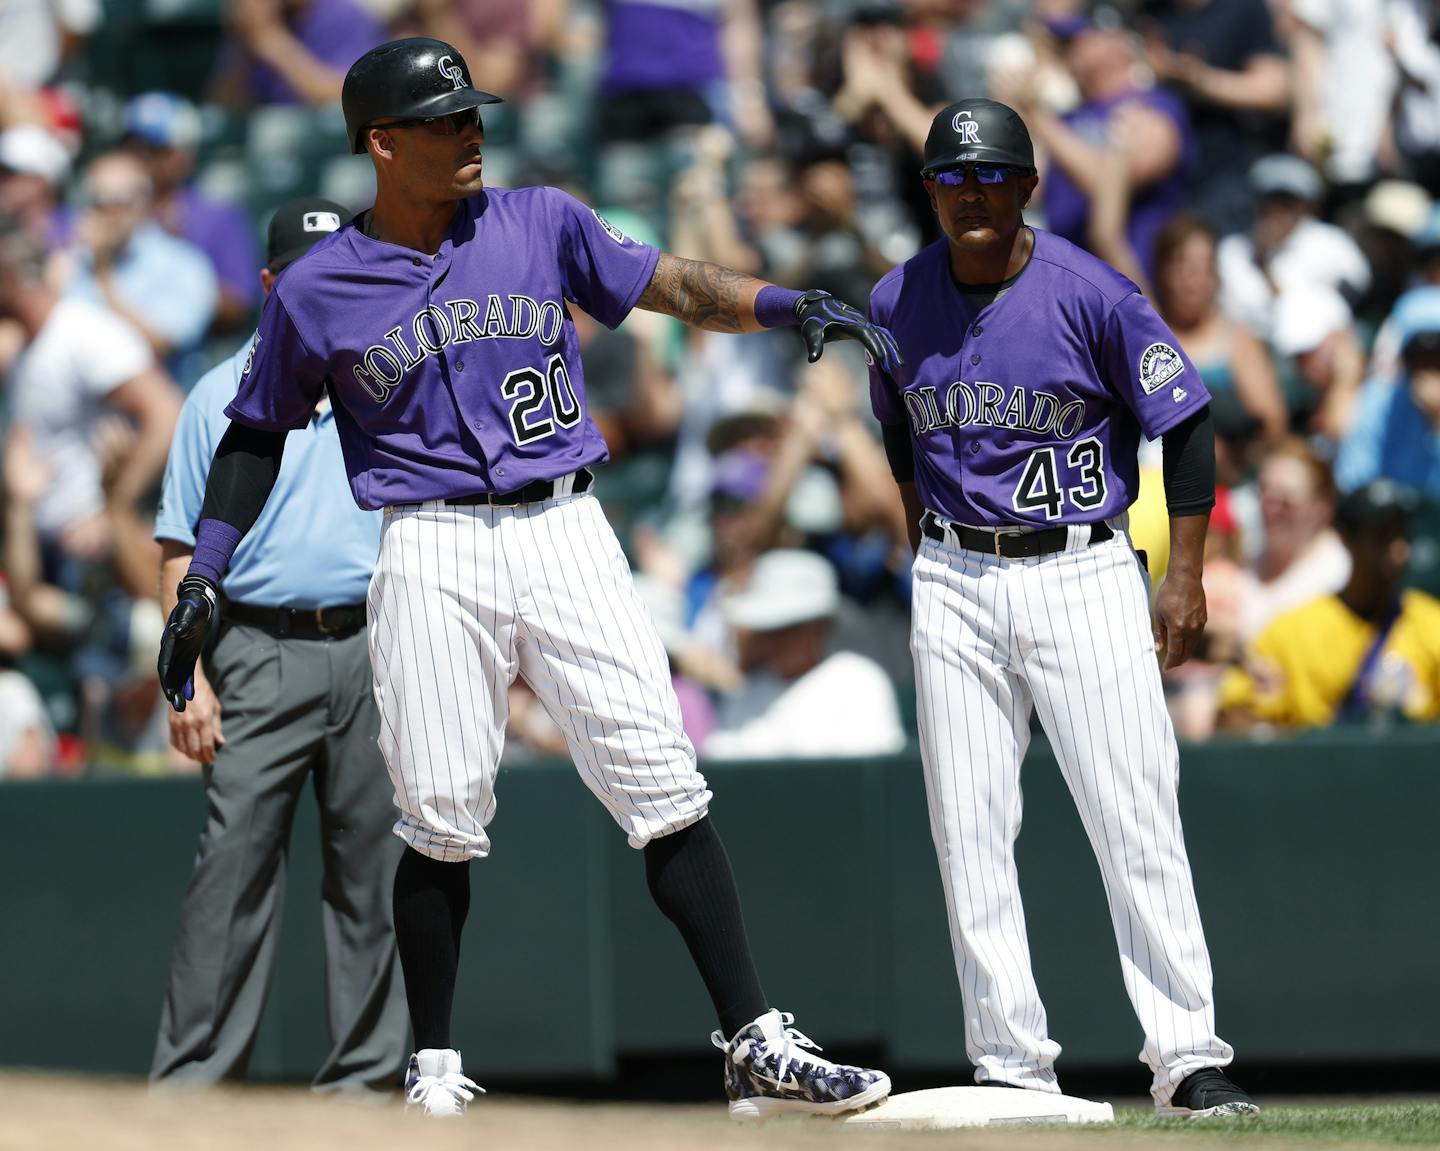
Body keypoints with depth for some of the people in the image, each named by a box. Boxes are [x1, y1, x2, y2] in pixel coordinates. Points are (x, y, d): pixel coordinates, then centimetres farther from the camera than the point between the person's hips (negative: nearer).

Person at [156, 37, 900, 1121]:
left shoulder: (541, 223, 8)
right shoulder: (318, 290, 4)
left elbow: (676, 284, 4)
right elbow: (258, 433, 13)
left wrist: (790, 303, -14)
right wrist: (203, 578, 7)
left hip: (567, 534, 1)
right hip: (433, 554, -1)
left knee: (666, 790, -5)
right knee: (441, 823, -2)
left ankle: (758, 1049, -5)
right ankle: (434, 1075, 13)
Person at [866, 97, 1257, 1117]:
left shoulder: (1092, 296, -9)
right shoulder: (896, 304, 3)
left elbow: (1188, 422, -5)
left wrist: (1186, 575, -9)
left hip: (1085, 575, -4)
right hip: (955, 587, 4)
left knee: (1138, 823, -8)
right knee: (969, 833, 0)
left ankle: (1189, 1059, -6)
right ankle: (1011, 1065, 5)